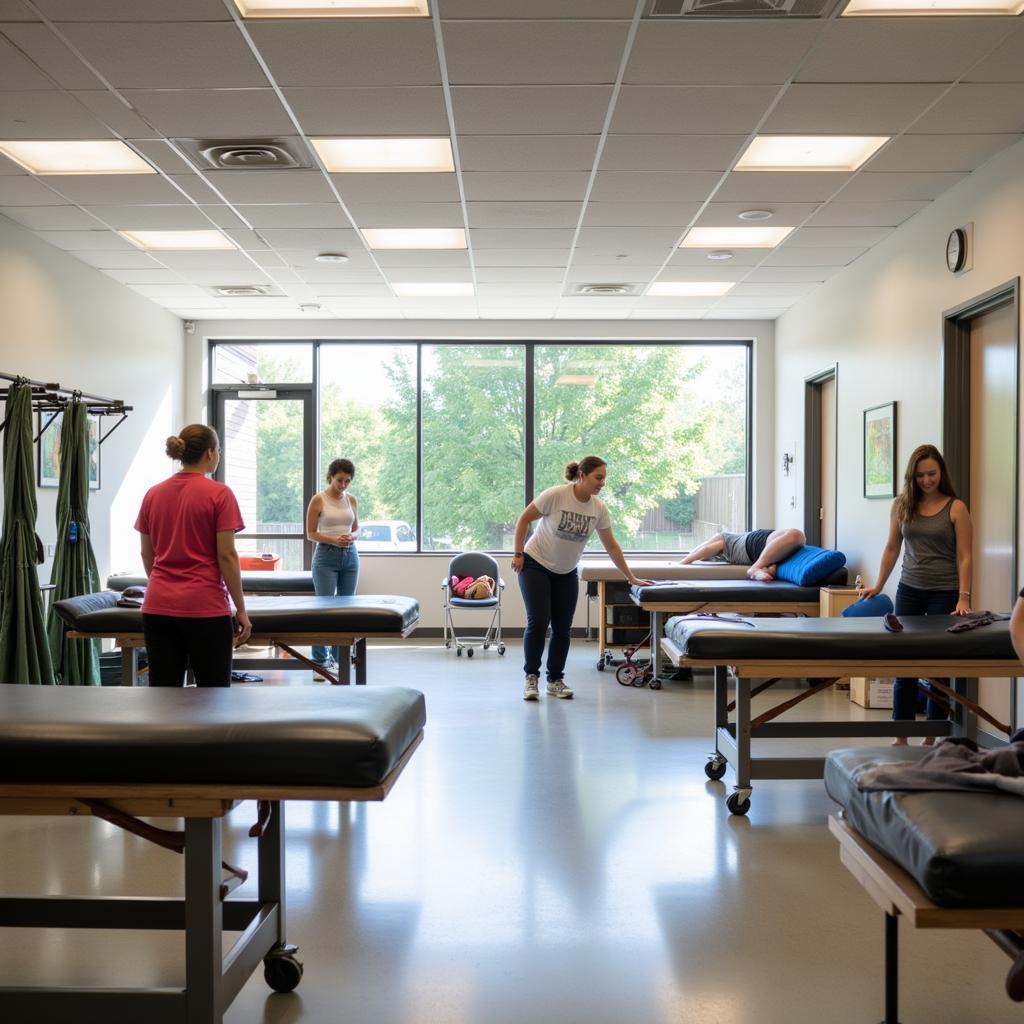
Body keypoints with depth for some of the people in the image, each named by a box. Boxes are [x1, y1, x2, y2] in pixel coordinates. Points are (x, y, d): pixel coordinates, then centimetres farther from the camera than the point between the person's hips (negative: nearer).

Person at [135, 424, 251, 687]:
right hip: (206, 607, -5)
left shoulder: (153, 494, 8)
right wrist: (241, 609, -5)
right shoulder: (219, 494, -9)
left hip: (158, 607, 5)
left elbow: (147, 555, 14)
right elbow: (226, 556, -11)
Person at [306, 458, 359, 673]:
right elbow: (311, 533, -4)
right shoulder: (318, 499, -6)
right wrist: (333, 539, -19)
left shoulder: (351, 499, 8)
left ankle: (340, 656, 16)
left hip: (350, 556, 5)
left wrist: (352, 537, -8)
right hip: (326, 556, -5)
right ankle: (320, 659, 5)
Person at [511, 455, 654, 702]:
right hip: (536, 566, -5)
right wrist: (518, 555, -14)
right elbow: (524, 519, -13)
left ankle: (555, 680, 16)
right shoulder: (555, 495, -24)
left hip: (566, 572, 5)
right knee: (538, 623, -12)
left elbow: (611, 546, -1)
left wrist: (631, 578, 0)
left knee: (562, 628, 2)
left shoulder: (599, 508, -9)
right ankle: (532, 678, 4)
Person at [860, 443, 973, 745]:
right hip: (909, 591, 3)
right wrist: (878, 585, 9)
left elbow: (964, 557, -8)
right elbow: (892, 548, 12)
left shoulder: (956, 508, -5)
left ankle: (932, 736, 14)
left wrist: (964, 598, -16)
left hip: (944, 594, -3)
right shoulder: (901, 505, 4)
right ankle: (901, 736, 11)